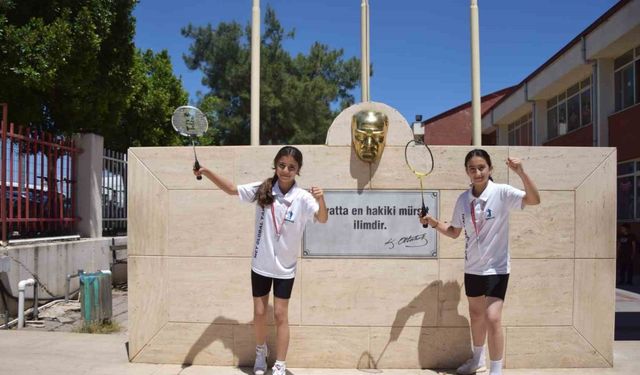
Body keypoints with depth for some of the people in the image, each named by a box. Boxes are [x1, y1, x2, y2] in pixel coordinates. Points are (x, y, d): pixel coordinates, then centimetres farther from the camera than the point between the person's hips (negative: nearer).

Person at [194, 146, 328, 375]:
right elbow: (232, 189, 1)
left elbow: (322, 219, -29)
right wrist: (207, 172, -11)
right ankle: (260, 353, 42)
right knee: (259, 312, 15)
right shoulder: (262, 190, -7)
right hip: (261, 264, 2)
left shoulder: (302, 198, -15)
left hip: (285, 268, -2)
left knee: (280, 315, 7)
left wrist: (321, 199, -50)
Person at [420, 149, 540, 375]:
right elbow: (454, 232, 10)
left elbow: (534, 199, -27)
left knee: (492, 318, -13)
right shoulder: (463, 199, 0)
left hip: (496, 267, -5)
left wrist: (521, 173, -40)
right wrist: (435, 223, -7)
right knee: (476, 314, 20)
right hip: (472, 268, 5)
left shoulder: (501, 192, -14)